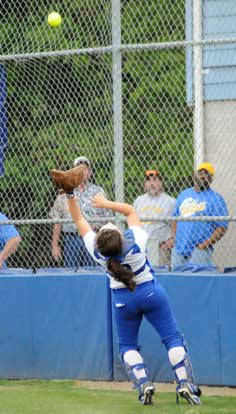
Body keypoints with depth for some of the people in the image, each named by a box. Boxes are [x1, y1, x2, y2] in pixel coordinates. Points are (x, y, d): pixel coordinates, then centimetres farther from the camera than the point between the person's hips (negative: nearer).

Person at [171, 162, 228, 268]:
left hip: (200, 251, -6)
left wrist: (206, 244, -16)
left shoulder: (216, 199, -1)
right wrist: (174, 239, 7)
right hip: (178, 250, 6)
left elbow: (222, 227, -7)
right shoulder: (183, 195, 17)